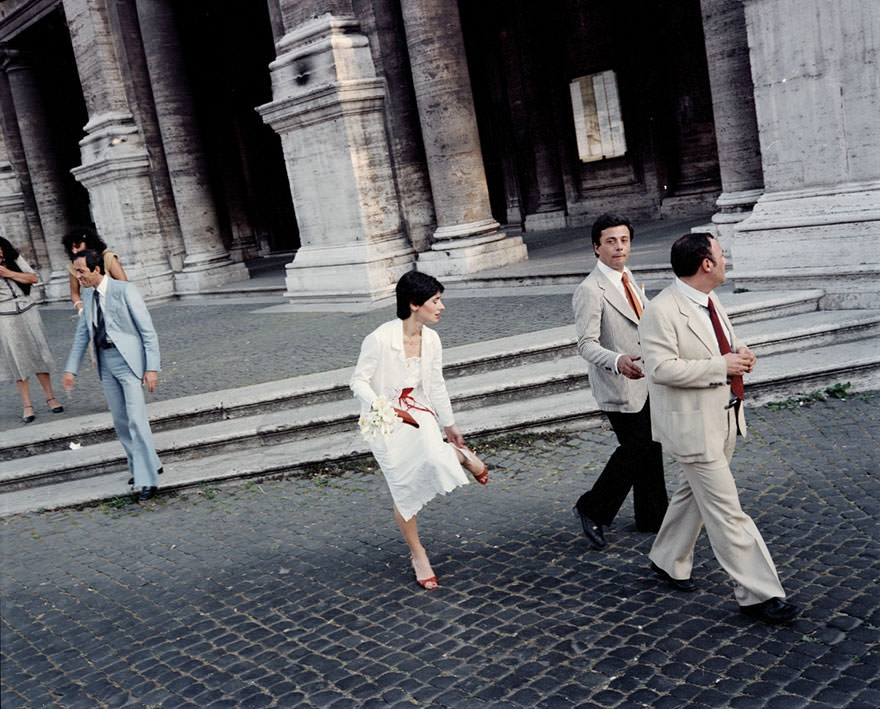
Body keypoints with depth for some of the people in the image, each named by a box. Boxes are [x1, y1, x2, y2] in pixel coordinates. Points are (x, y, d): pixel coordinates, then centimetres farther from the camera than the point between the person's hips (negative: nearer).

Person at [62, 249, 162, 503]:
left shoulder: (125, 291, -12)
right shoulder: (88, 295, 9)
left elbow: (148, 331, -12)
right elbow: (82, 333, 19)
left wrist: (152, 368, -17)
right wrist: (71, 368, 15)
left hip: (128, 359, -7)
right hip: (105, 362, 7)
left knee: (136, 418, -13)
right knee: (120, 420, 11)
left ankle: (146, 480, -8)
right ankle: (148, 464, 27)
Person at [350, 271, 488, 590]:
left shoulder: (431, 339, -2)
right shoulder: (380, 339, -21)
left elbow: (436, 385, 10)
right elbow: (359, 380, -14)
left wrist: (449, 424, 19)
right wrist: (377, 406, -33)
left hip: (418, 411, 3)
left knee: (436, 458, -28)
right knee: (404, 489, 1)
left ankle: (459, 453, 11)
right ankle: (417, 555, 21)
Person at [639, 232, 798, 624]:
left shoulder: (710, 302, 9)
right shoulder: (661, 312, -20)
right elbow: (661, 368, -27)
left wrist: (741, 354, 0)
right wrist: (721, 367, -24)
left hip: (724, 417, 10)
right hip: (693, 425, -10)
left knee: (694, 493, 22)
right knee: (726, 511, -4)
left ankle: (668, 561, 39)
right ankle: (758, 594, 3)